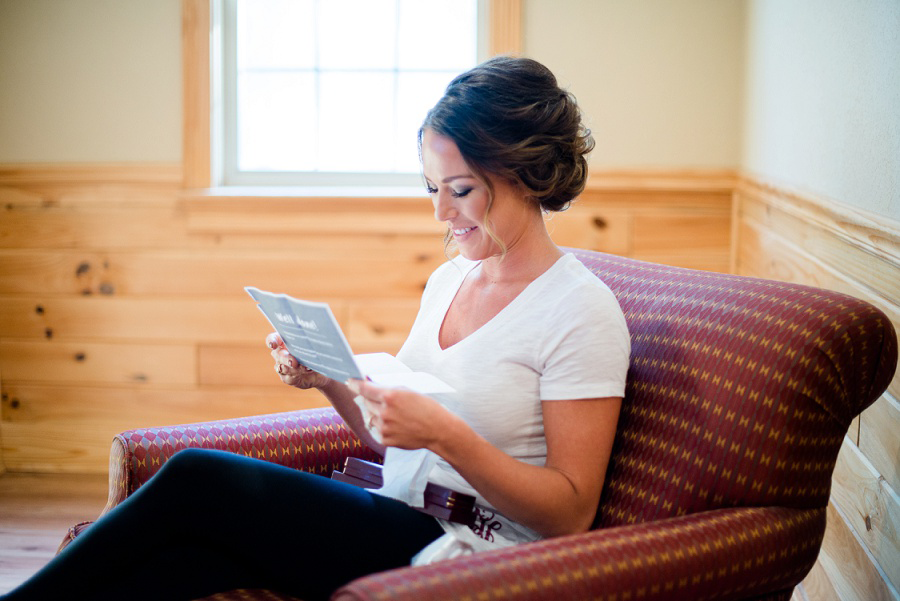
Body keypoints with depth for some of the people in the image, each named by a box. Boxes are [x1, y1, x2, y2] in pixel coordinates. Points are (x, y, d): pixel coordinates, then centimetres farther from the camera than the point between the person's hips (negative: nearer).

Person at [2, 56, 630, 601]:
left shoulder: (582, 312, -11)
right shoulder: (449, 279, 13)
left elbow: (571, 513, -13)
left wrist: (445, 433, -24)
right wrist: (331, 382, -1)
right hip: (399, 530, 7)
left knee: (196, 477, -19)